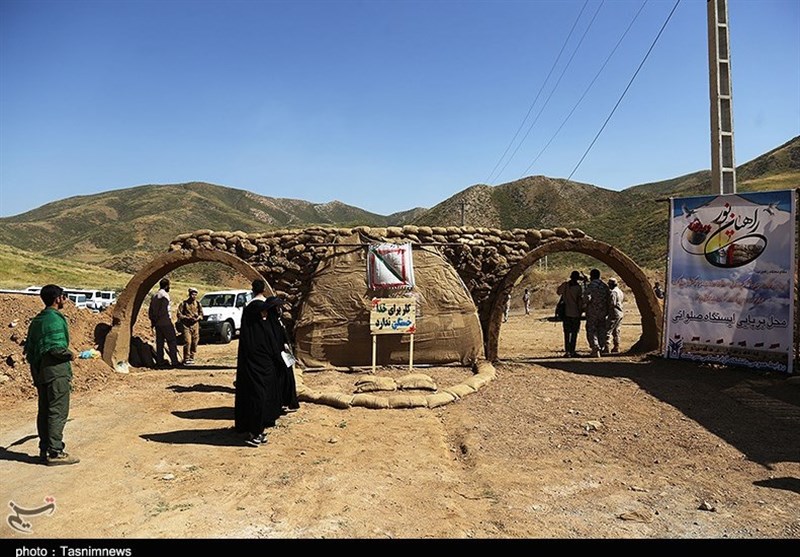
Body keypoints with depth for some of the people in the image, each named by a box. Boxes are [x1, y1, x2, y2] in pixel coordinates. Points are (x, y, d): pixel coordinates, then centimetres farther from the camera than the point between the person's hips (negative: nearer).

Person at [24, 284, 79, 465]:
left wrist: (35, 365, 22)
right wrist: (70, 355, -6)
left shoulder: (36, 320, 14)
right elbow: (57, 347, -23)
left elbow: (29, 348, 17)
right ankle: (55, 452, -3)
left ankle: (44, 450, 20)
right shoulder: (55, 319, -14)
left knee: (44, 411, 13)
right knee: (58, 412, -5)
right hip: (56, 371, -9)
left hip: (40, 373, 9)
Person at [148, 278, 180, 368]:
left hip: (157, 323, 8)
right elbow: (164, 309, -19)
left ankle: (159, 361, 12)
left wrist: (153, 321, 20)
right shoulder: (164, 295, -11)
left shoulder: (154, 296, 15)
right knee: (172, 341, -4)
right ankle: (174, 361, -7)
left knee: (159, 342, 10)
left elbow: (150, 310, 17)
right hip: (165, 323, -8)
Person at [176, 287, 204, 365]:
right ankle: (186, 359, -7)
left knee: (195, 342, 5)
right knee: (187, 342, -12)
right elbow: (179, 314, -3)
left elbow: (201, 313, 14)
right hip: (186, 325, -4)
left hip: (195, 325, 4)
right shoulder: (184, 303, -2)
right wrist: (187, 318, -15)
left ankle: (191, 358, 18)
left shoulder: (198, 303, 9)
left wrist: (198, 318, -7)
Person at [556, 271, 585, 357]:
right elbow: (580, 300, -9)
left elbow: (558, 291, 16)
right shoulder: (579, 287, -9)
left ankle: (567, 351, 5)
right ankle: (572, 351, 4)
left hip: (566, 312, 3)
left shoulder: (565, 285, 0)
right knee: (574, 333, 5)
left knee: (567, 333, 8)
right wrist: (581, 310, 3)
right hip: (575, 313, -3)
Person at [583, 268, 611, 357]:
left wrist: (584, 307, -3)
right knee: (602, 330, 16)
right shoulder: (605, 286, 8)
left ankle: (595, 349, -6)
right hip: (603, 312, 5)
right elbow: (608, 299, 10)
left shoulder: (589, 286, -12)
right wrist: (607, 311, 17)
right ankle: (602, 347, 20)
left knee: (591, 331, 0)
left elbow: (587, 298, -21)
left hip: (592, 312, -5)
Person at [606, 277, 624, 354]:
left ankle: (606, 346, -19)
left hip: (614, 314, -10)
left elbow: (612, 303, -22)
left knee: (608, 330, -11)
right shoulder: (620, 291, 14)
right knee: (616, 331, 16)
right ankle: (616, 347, 19)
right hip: (620, 313, 10)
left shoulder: (613, 292, -16)